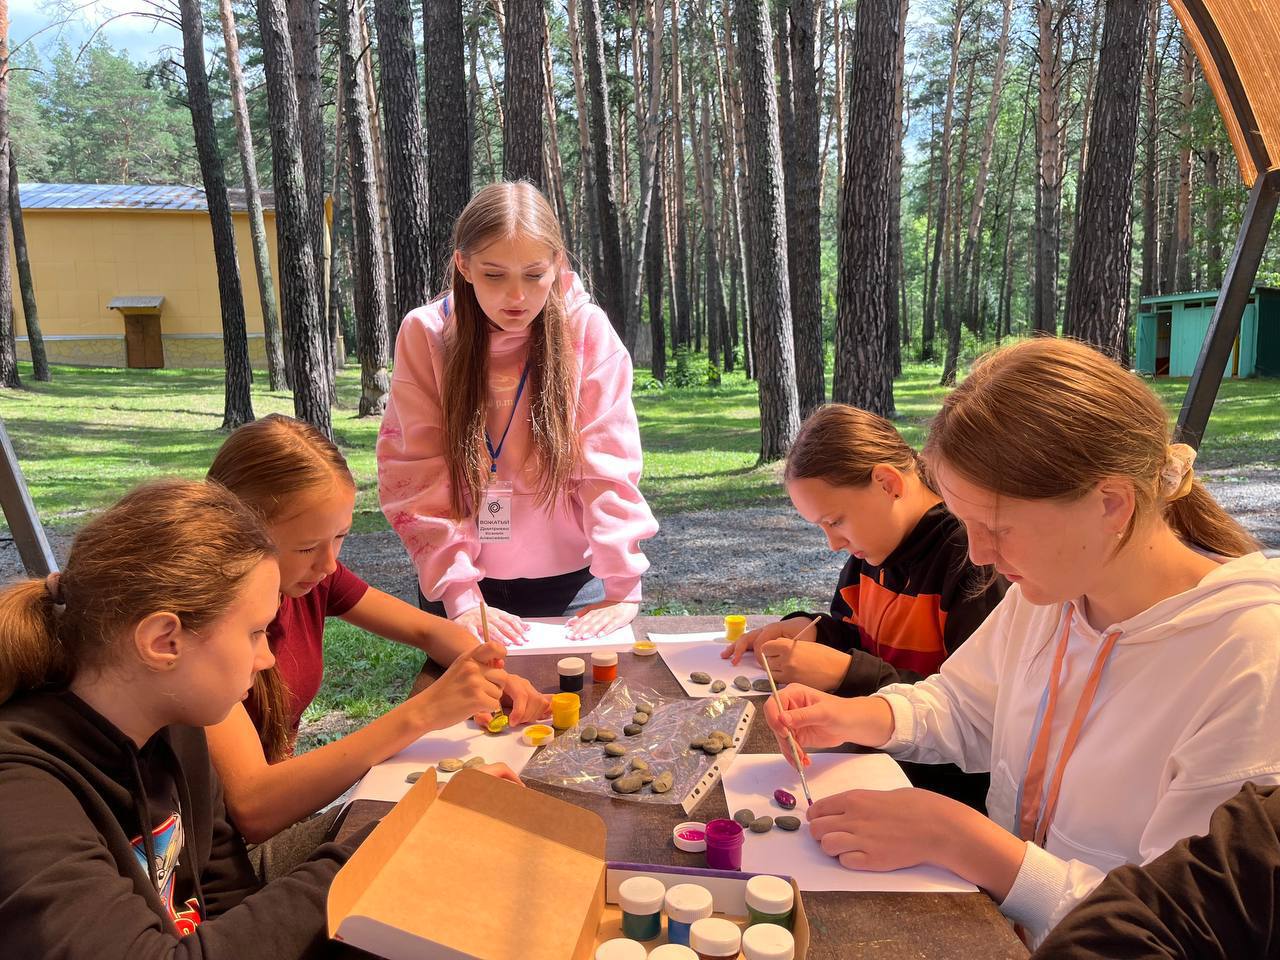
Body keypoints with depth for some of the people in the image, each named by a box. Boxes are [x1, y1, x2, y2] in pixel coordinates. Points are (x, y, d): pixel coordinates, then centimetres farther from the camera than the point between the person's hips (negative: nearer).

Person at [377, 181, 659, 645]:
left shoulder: (587, 330, -11)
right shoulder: (425, 334, -9)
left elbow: (608, 466, -13)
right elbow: (419, 477, -12)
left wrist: (621, 588, -18)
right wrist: (459, 597, -19)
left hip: (569, 580, 0)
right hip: (466, 585, 1)